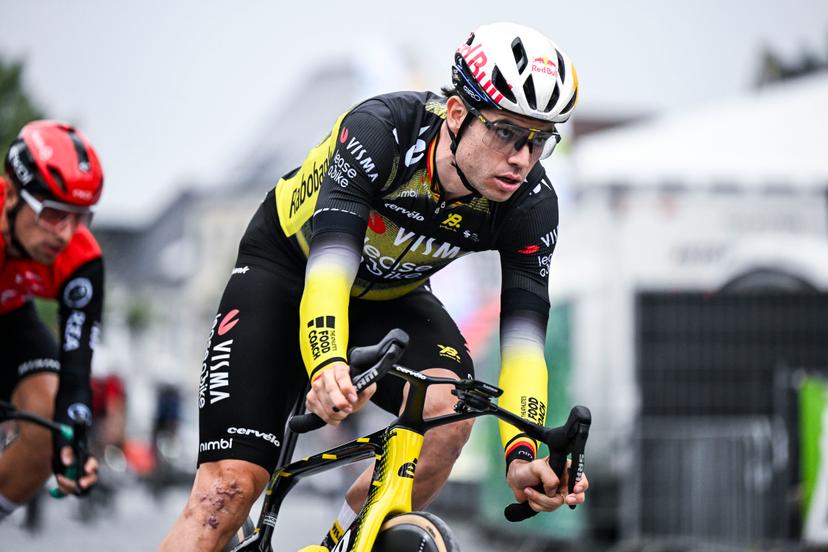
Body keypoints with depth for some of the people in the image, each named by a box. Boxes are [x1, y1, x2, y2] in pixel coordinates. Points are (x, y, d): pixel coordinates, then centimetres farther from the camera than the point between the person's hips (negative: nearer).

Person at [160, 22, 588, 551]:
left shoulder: (531, 204, -24)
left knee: (448, 410, -29)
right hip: (287, 270, -3)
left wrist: (522, 454, -45)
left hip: (388, 298, 3)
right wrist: (328, 364, -65)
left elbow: (523, 334, -28)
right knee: (231, 486, -17)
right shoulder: (379, 129, -35)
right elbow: (329, 265, -46)